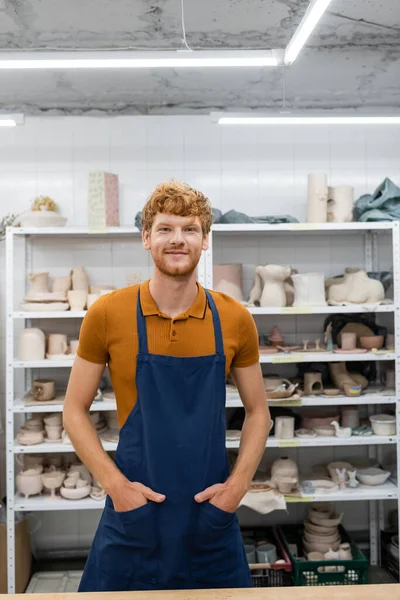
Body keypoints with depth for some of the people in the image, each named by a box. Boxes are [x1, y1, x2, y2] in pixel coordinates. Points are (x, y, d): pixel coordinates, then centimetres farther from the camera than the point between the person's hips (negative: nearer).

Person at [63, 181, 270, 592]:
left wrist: (238, 484, -5)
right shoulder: (108, 314, -8)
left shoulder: (235, 319, -4)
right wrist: (115, 484, -10)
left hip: (211, 513, 2)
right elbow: (75, 411, -1)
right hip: (134, 511, -1)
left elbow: (257, 411, 6)